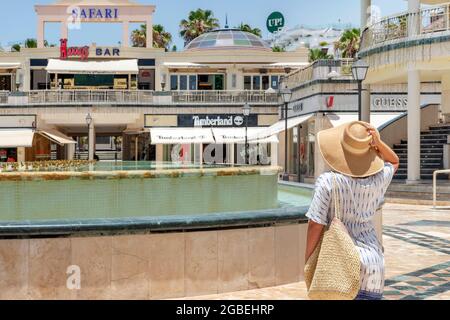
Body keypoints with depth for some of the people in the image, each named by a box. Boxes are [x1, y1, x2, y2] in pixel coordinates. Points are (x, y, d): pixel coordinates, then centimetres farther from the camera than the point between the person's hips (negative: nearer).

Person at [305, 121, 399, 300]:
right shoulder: (378, 179, -3)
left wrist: (307, 259, 2)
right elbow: (394, 162, 21)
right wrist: (379, 143, 1)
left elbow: (315, 225, -12)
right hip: (372, 262, 3)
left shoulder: (328, 182, -15)